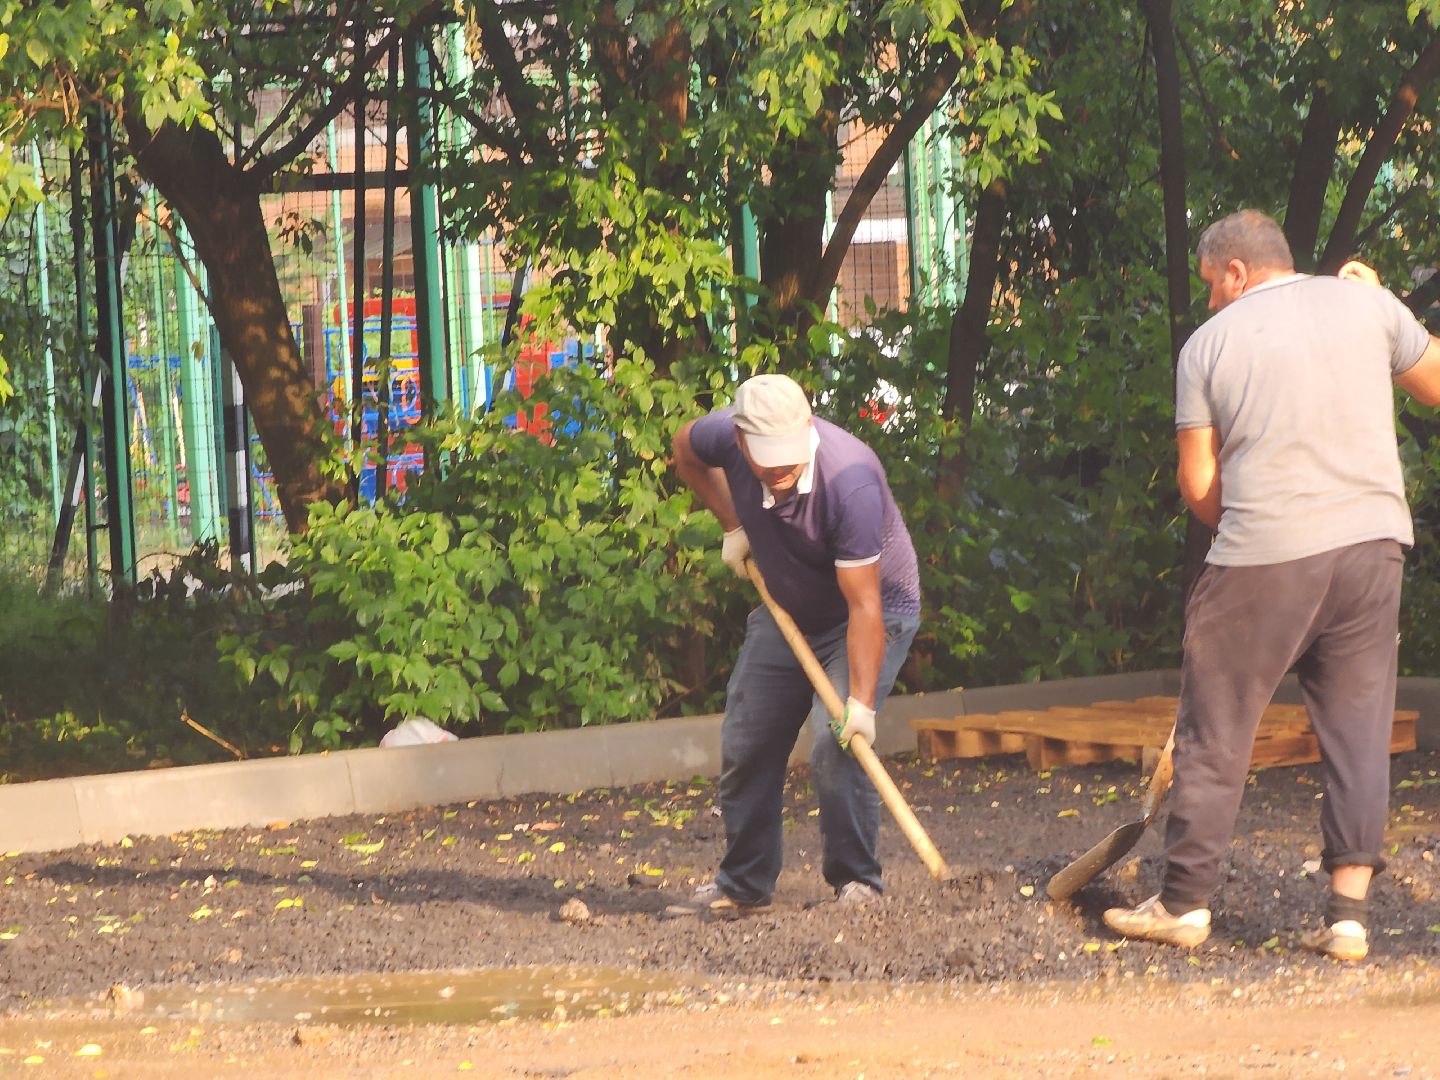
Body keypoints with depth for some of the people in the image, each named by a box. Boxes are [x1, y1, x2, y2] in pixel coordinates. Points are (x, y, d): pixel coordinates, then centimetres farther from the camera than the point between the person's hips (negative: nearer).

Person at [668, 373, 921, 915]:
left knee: (836, 743, -22)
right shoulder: (724, 435, -22)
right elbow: (684, 449, 7)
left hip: (873, 615, -6)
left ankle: (857, 883, -8)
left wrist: (861, 702, -39)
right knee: (744, 744, 8)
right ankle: (742, 885, 23)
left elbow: (864, 605, -36)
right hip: (785, 613, 6)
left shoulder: (850, 480, -38)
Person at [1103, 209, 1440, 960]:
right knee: (1357, 729, 8)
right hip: (1372, 540, 3)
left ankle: (1184, 903, 15)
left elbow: (1198, 482, 2)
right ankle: (1348, 912, 3)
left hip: (1263, 555, -3)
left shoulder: (1210, 343, 2)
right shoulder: (1366, 306, 6)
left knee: (1216, 731, 8)